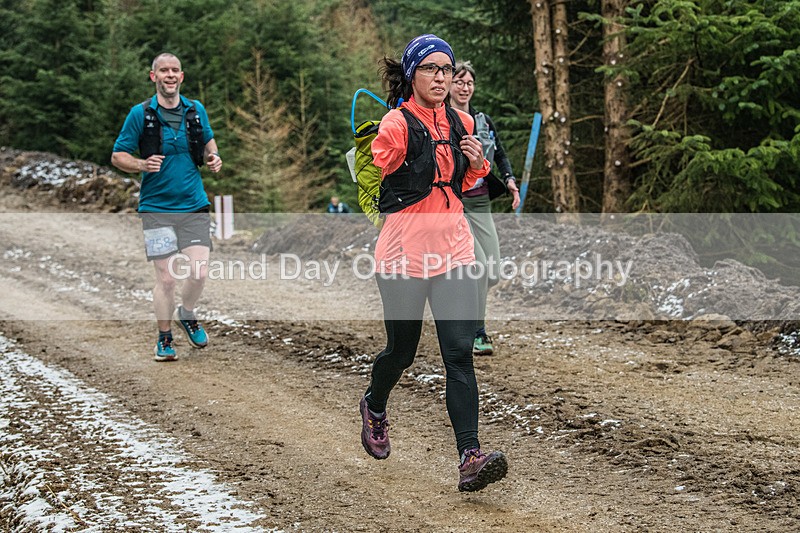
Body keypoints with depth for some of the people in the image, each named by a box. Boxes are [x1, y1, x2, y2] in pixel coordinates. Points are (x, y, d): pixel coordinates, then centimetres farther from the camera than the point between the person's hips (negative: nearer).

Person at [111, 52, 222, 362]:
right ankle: (164, 339, 17)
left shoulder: (196, 111, 5)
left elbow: (208, 140, 24)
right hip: (156, 208, -2)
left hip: (194, 206, 2)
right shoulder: (140, 114, -4)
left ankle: (186, 314, 25)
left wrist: (213, 158, 2)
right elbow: (118, 156, -1)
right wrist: (142, 165, -21)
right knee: (166, 277, -3)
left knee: (199, 272, -6)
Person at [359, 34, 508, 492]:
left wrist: (478, 164, 3)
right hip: (404, 253, -4)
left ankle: (470, 458, -13)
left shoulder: (461, 124, 9)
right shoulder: (397, 124, -9)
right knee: (402, 350, 10)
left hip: (454, 251, 4)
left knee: (460, 353, -8)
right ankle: (374, 406, 44)